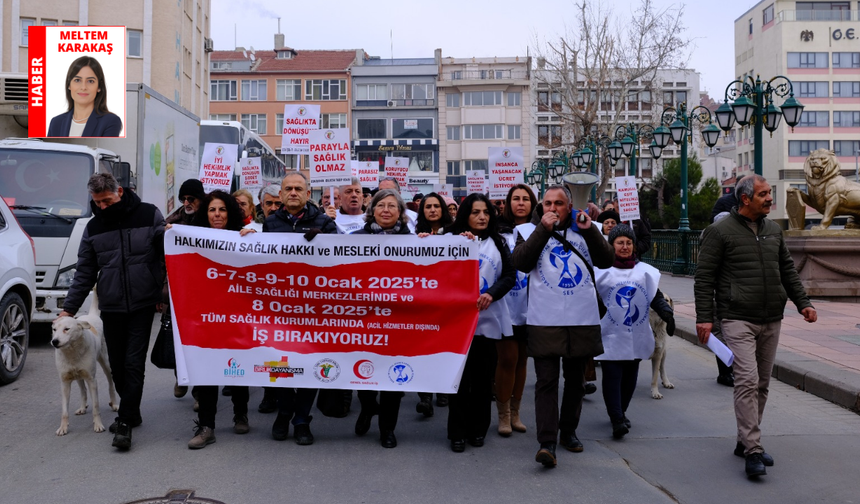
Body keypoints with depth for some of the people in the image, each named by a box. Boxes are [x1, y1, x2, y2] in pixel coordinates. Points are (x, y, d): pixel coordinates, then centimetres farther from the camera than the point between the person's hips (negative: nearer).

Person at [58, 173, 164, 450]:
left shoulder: (149, 215, -4)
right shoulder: (94, 227, 7)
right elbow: (84, 272, 11)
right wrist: (69, 308, 7)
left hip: (142, 305, -4)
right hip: (111, 308, 4)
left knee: (134, 363, -7)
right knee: (117, 364, 8)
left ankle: (125, 421, -2)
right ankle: (131, 412, 24)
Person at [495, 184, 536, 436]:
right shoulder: (500, 232, -1)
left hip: (530, 307, 3)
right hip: (506, 305, -3)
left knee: (521, 359, 12)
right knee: (507, 358, -3)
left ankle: (515, 412, 23)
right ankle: (503, 415, 11)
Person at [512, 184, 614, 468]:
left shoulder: (583, 229, 11)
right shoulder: (529, 230, 5)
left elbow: (607, 261, 2)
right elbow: (521, 263, -12)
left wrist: (589, 230, -9)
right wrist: (543, 229, -15)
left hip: (583, 319, 3)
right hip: (544, 320, -3)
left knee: (576, 378, 14)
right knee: (547, 380, -8)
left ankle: (569, 430, 31)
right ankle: (547, 442, -8)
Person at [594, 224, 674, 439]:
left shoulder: (645, 271, 10)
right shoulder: (602, 270, -1)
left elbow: (656, 297, 12)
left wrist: (667, 313, -5)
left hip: (636, 336, 4)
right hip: (611, 335, -4)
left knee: (630, 377, 11)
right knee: (612, 376, -9)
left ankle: (621, 412, 28)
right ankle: (617, 419, -8)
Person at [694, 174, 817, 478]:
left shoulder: (773, 230, 15)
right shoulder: (720, 231, -5)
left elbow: (788, 270, 22)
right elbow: (704, 277, -6)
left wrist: (802, 303, 13)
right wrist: (704, 317, -12)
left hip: (771, 321, 7)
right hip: (738, 319, -7)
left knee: (762, 384, 10)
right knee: (748, 380, -15)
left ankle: (746, 442, 22)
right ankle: (753, 452, -12)